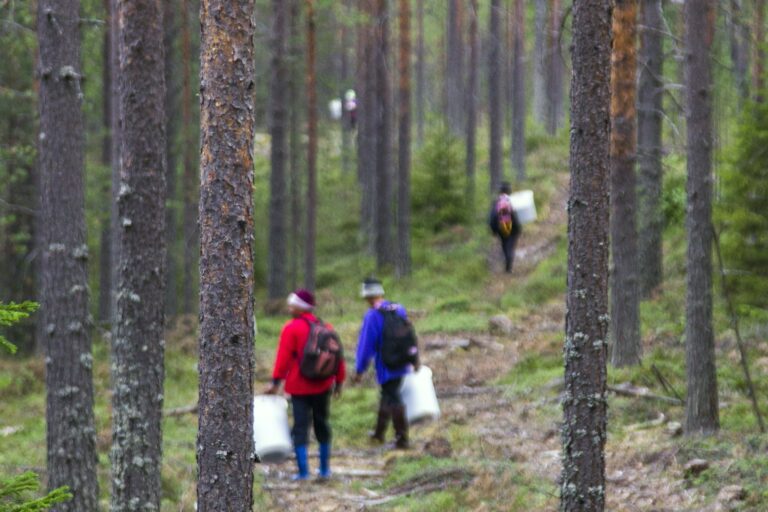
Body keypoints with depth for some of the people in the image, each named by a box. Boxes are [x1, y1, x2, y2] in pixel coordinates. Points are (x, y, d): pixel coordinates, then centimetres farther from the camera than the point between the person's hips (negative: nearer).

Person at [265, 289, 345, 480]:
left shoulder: (291, 328, -10)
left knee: (300, 426, -2)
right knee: (322, 425, 16)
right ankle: (325, 469, 19)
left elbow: (284, 357, -14)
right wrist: (339, 381, 17)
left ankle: (303, 471, -7)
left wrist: (276, 382, -12)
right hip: (323, 386, 5)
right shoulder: (325, 327, 6)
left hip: (300, 386, -5)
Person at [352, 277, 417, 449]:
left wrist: (360, 370, -9)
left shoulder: (372, 316, -16)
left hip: (386, 367, -7)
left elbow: (366, 344, -15)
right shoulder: (399, 309, 4)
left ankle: (402, 439, -1)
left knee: (393, 400, -1)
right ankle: (379, 433, 33)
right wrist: (414, 358, 25)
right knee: (388, 396, 20)